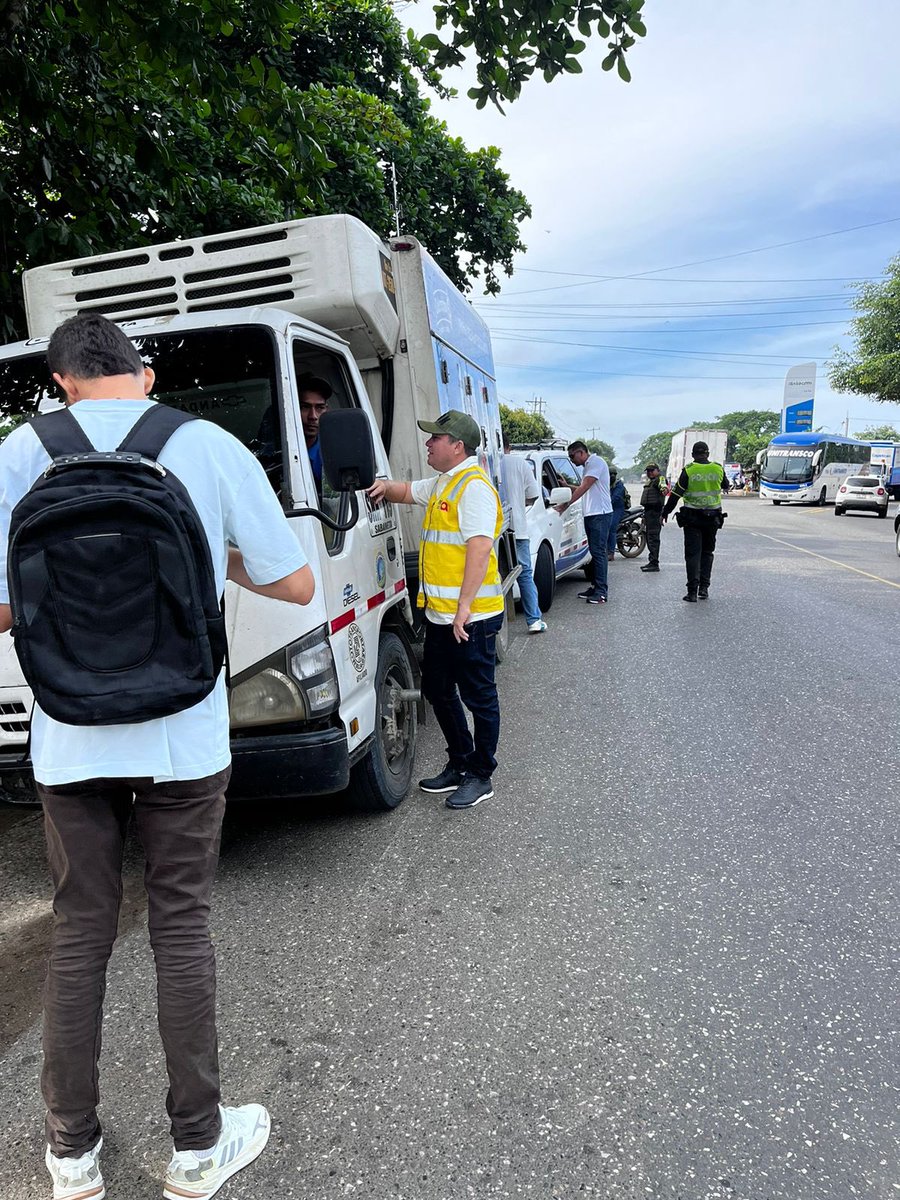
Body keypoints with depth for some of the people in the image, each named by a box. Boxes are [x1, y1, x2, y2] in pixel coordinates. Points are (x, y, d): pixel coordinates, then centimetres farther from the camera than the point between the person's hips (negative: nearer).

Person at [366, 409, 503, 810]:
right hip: (440, 614, 11)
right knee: (437, 689, 18)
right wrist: (386, 486, 9)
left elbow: (480, 547, -24)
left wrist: (465, 606, -29)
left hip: (470, 617, -11)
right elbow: (409, 492, 33)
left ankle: (481, 777, 17)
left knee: (478, 696, 3)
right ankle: (460, 763, 33)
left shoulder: (474, 486, -15)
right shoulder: (443, 483, 17)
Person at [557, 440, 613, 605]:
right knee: (595, 552, 12)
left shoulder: (596, 462, -11)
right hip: (590, 515, 10)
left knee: (598, 552, -11)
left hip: (600, 514, -10)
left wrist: (565, 505, -18)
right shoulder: (586, 466, 21)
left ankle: (602, 592, -11)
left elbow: (584, 488, -18)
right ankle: (595, 587, 17)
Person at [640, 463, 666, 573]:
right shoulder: (649, 482, 24)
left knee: (653, 538, -14)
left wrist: (664, 489, -54)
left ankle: (654, 563, -16)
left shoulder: (660, 479, -7)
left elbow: (663, 486, -31)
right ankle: (651, 561, 24)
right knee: (649, 537, 16)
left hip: (655, 512, -11)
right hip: (648, 512, 11)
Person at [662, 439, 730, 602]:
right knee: (707, 552, 15)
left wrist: (665, 512, 3)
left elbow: (676, 494, -7)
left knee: (693, 553, 0)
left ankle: (692, 591, -5)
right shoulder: (718, 469, 2)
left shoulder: (688, 471, -8)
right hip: (713, 517, 3)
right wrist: (724, 488, 46)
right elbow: (726, 486, 22)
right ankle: (704, 588, 11)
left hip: (692, 518, -3)